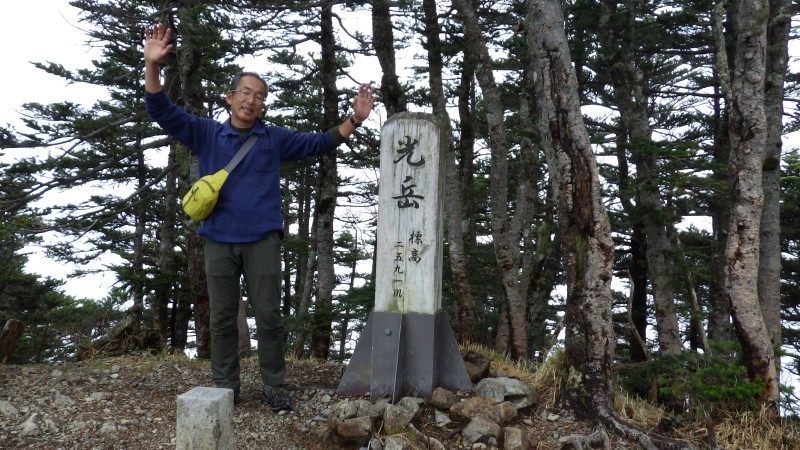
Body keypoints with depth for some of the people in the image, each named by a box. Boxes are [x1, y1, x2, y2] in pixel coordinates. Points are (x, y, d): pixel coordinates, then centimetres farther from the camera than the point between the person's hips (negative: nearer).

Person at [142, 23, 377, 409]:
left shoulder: (276, 139, 9)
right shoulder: (206, 134, 7)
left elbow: (319, 143, 10)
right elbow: (163, 112, -1)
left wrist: (354, 120, -4)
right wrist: (152, 65, -16)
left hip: (262, 240, 0)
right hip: (219, 240, 1)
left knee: (268, 315, 1)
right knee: (222, 317, 7)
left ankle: (274, 385, 12)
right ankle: (225, 387, 18)